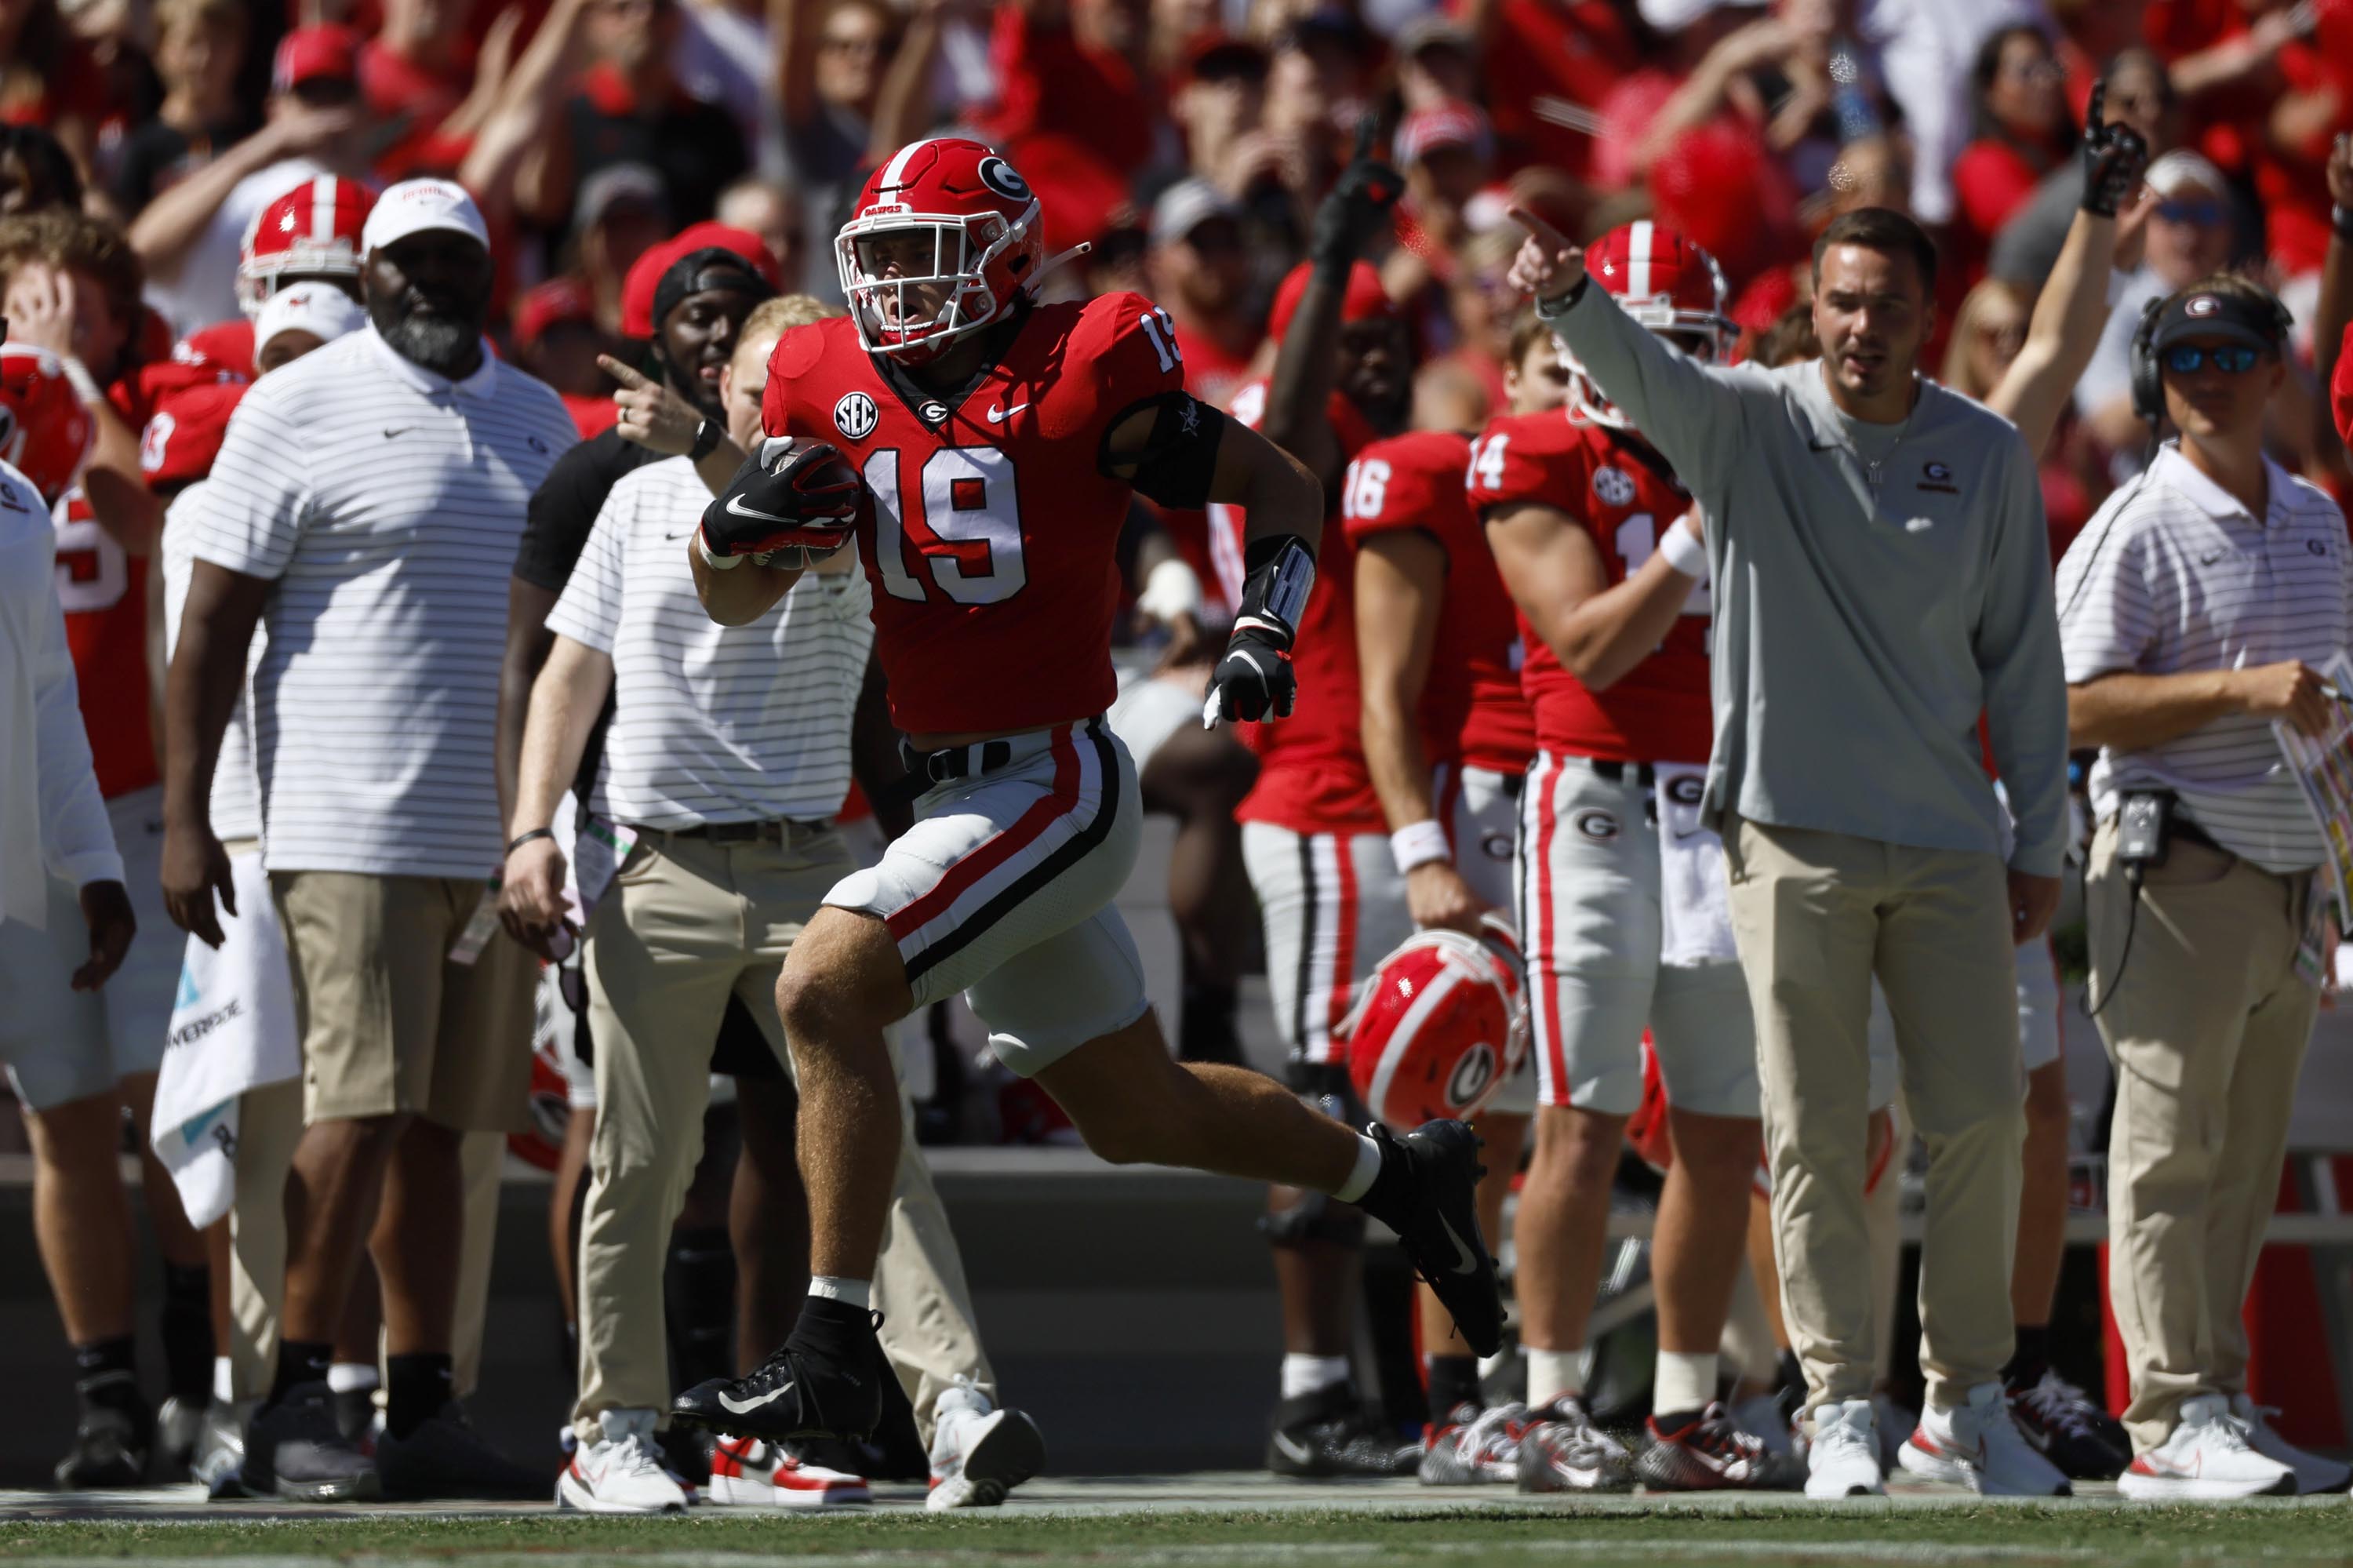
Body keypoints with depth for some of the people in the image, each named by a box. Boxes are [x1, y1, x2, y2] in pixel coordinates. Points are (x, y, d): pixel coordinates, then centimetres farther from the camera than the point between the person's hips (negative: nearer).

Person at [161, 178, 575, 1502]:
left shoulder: (539, 424, 15)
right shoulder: (301, 413, -4)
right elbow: (214, 624, -5)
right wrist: (185, 820, -10)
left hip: (500, 836, 6)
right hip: (354, 831, -6)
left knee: (440, 1126, 6)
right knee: (361, 1115, -11)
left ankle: (426, 1414, 8)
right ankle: (295, 1406, -6)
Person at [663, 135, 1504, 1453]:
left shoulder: (1079, 380, -13)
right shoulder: (834, 390, 5)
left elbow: (1281, 486, -2)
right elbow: (735, 600, 12)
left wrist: (1267, 628, -17)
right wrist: (743, 518, -9)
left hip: (1054, 787, -8)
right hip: (957, 790, 8)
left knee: (825, 993, -21)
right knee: (1136, 1113, 18)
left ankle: (834, 1350, -18)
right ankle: (1397, 1176, 40)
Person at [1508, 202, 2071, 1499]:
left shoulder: (1987, 458, 4)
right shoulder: (1748, 427, -2)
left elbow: (2021, 659, 9)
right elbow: (1636, 370, -22)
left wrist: (2038, 844, 7)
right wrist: (1566, 297, -45)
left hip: (1948, 844, 2)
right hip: (1793, 835, -2)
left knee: (1980, 1121, 3)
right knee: (1815, 1137, -1)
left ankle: (1967, 1394, 17)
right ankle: (1840, 1405, 6)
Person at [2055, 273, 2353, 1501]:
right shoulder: (2139, 532, -6)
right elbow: (2079, 709, -13)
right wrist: (2240, 688, -21)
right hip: (2180, 876, -7)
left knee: (2244, 1161, 8)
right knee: (2171, 1153, -7)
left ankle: (2219, 1412, 11)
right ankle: (2175, 1421, -8)